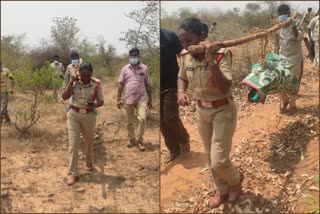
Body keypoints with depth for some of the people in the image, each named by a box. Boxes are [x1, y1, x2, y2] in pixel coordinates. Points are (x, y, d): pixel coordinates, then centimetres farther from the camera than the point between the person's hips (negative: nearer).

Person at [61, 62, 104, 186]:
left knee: (89, 141, 19)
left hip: (89, 115, 0)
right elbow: (64, 97, -12)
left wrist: (93, 105, -24)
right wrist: (71, 82, -20)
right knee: (73, 144, -5)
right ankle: (73, 173, 2)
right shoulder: (74, 83, -6)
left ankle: (89, 162, 48)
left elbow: (101, 102, -3)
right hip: (73, 114, 0)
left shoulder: (96, 84, -9)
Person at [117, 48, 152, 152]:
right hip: (129, 99, 1)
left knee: (142, 118, -15)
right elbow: (120, 84, 5)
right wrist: (118, 98, 0)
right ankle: (131, 139, 27)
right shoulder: (125, 69, 3)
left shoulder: (144, 68, 2)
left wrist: (150, 99, 8)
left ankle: (139, 140, -1)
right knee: (130, 121, 10)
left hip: (142, 98, -1)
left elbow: (147, 84, 7)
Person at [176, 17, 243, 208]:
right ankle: (222, 191, 40)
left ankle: (236, 179, 29)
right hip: (201, 111, 6)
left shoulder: (221, 54, -24)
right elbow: (182, 78, 11)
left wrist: (211, 60, -40)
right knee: (212, 158, 17)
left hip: (223, 111, -5)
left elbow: (225, 87, -33)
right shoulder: (185, 56, -8)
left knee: (219, 161, -5)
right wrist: (181, 92, -10)